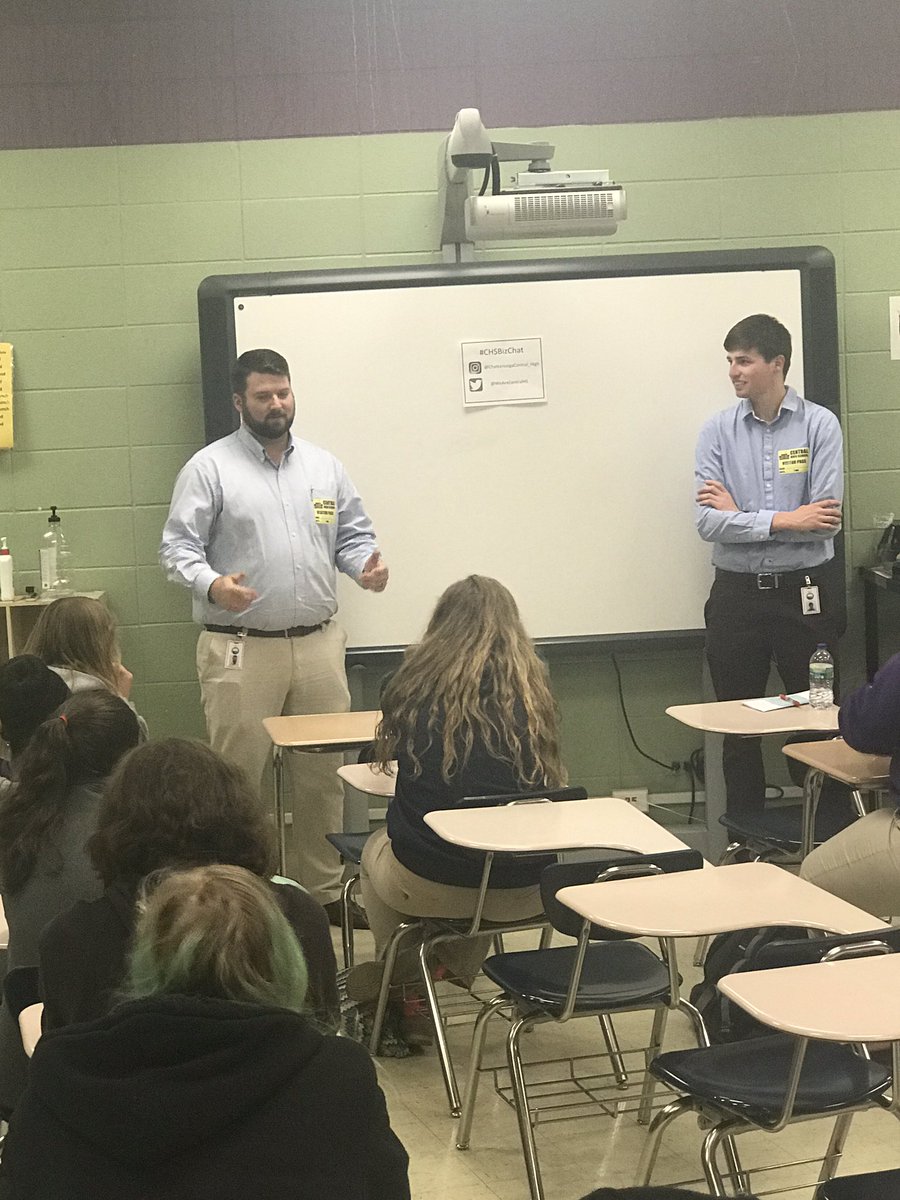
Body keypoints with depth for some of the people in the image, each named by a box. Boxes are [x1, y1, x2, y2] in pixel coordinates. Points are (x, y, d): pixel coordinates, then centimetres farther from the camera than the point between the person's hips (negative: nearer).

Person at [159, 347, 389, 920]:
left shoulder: (325, 465, 13)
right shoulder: (210, 467, -1)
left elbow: (352, 534, 18)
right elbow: (178, 546, -6)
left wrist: (367, 563, -5)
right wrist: (211, 584, -25)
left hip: (318, 643, 4)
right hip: (239, 650, -4)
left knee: (324, 775, 10)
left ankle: (329, 888, 20)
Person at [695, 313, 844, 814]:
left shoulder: (820, 425, -5)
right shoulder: (718, 431, 0)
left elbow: (826, 520, -14)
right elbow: (708, 522, -9)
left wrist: (740, 516, -10)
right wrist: (782, 520, -17)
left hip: (803, 592, -2)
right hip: (736, 594, 2)